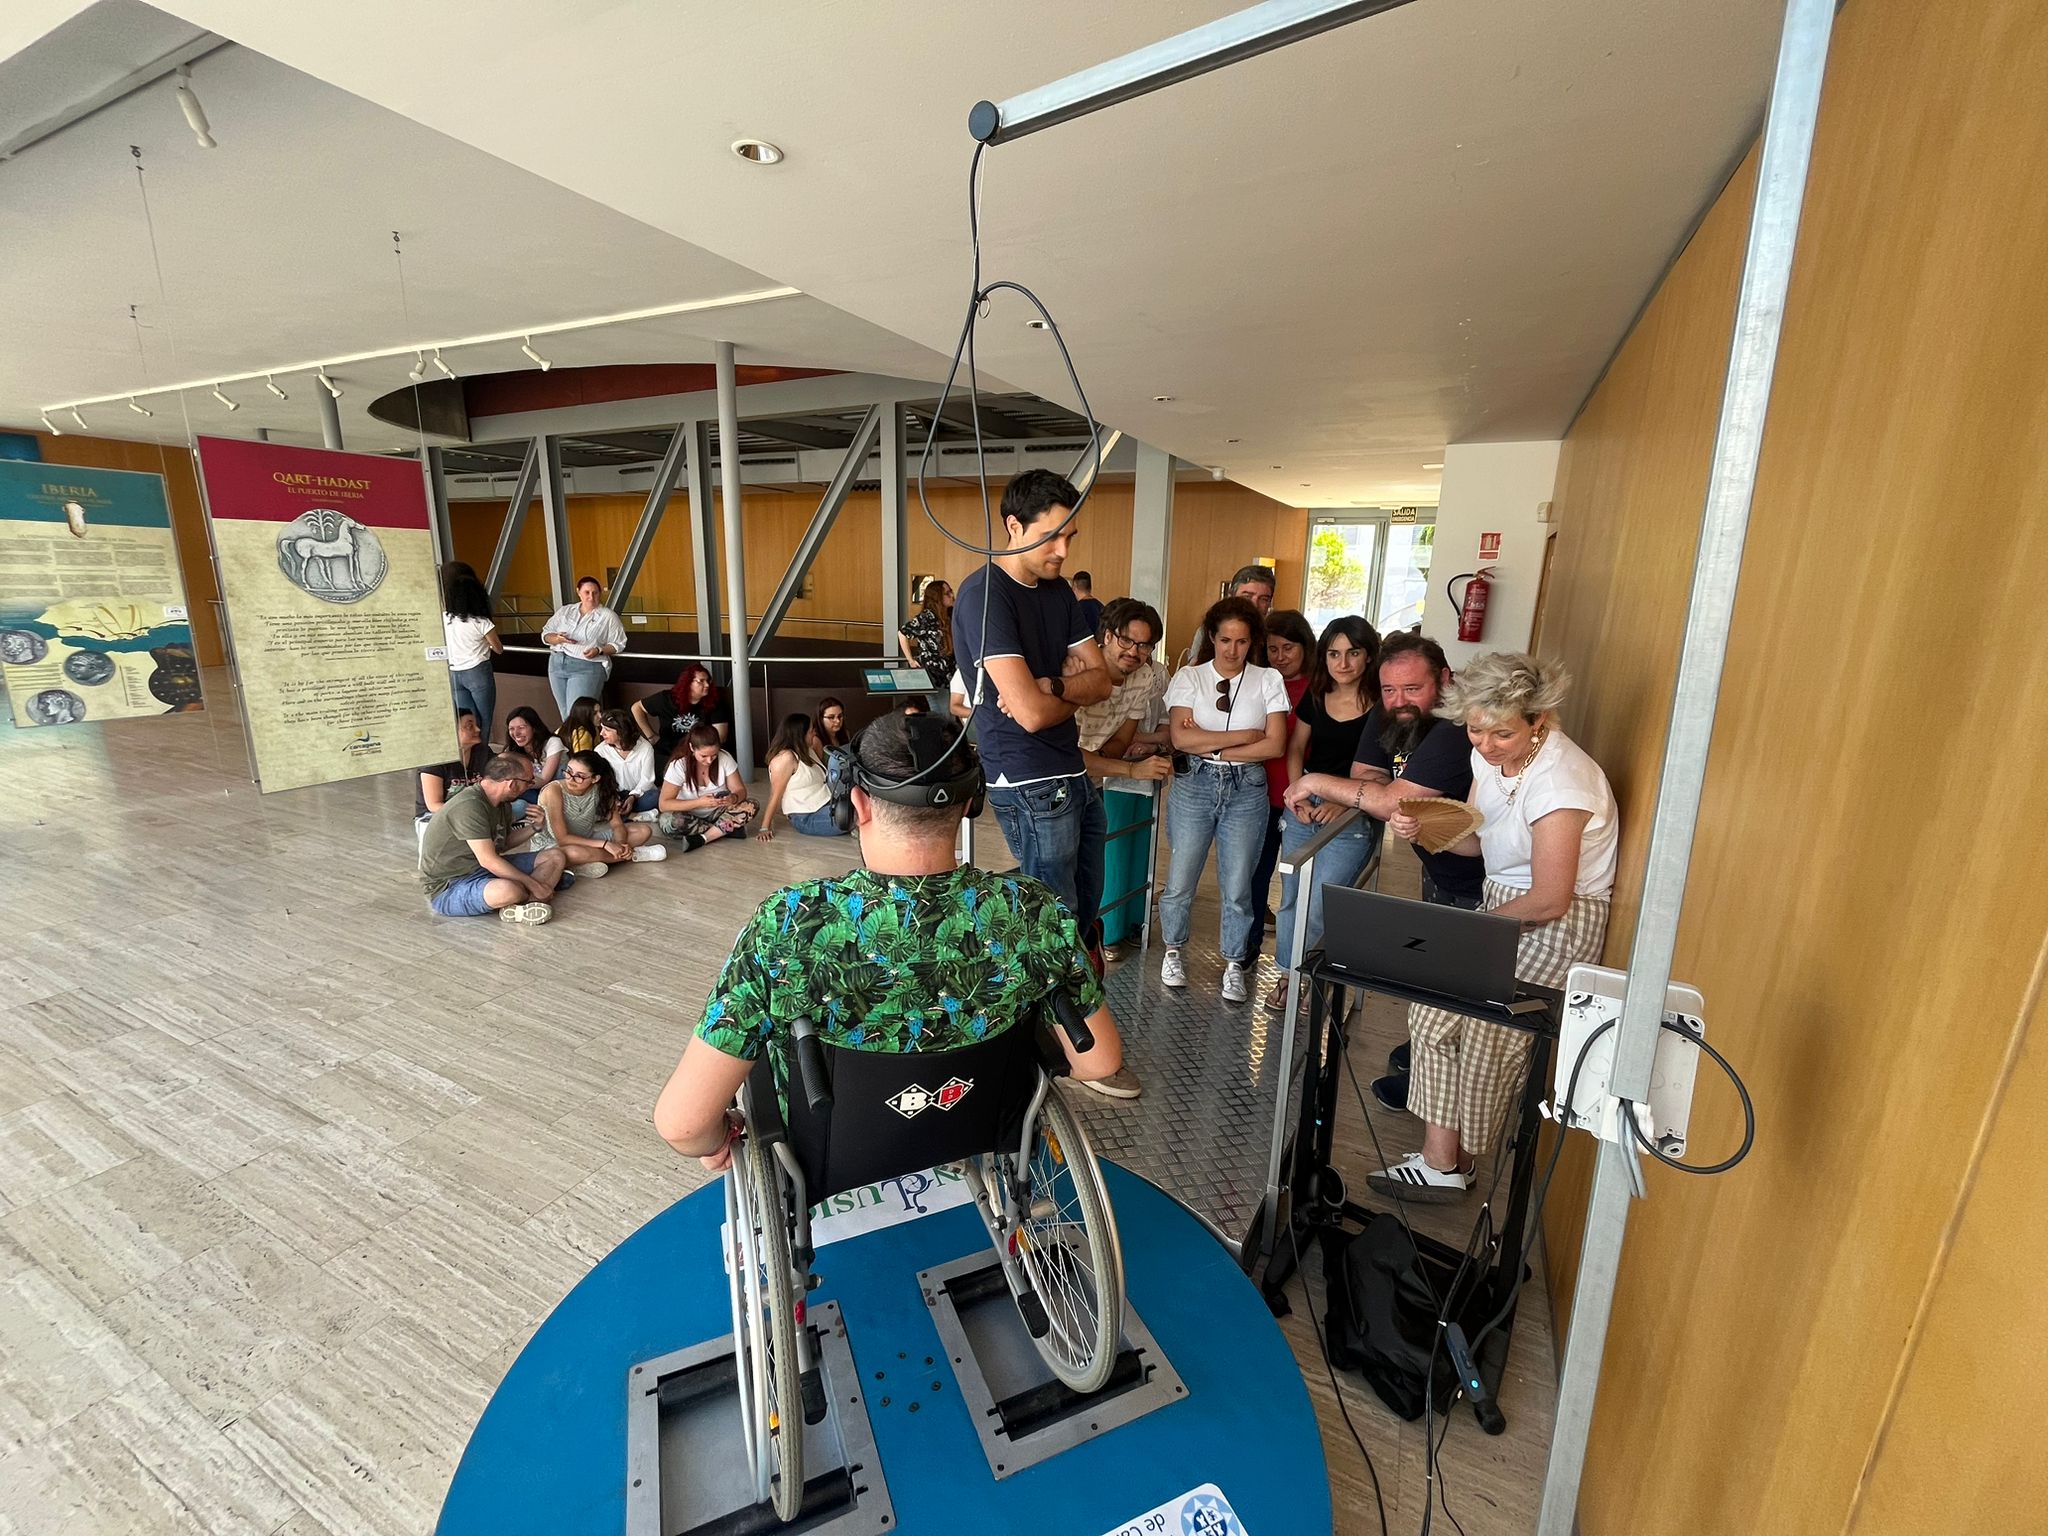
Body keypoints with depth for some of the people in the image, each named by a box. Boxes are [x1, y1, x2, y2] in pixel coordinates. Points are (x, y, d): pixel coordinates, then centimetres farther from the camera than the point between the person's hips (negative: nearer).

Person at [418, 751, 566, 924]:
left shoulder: (502, 803, 5)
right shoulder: (469, 806, -25)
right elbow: (488, 860, -27)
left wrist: (534, 827, -2)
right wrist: (534, 885, -21)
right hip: (449, 887, -10)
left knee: (555, 857, 0)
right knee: (508, 890, -41)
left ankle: (519, 907, -20)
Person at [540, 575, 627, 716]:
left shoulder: (608, 616, 2)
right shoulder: (564, 611, 15)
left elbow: (618, 645, -2)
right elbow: (546, 635, 15)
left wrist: (599, 650, -19)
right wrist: (558, 639, -8)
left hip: (586, 667, -5)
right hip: (557, 663, 5)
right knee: (566, 714, 6)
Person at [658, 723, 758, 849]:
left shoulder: (725, 758, -12)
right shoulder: (678, 765, -18)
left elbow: (740, 790, -6)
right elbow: (663, 804, -20)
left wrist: (734, 798, -32)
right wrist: (699, 802, -33)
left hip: (717, 814, 2)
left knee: (752, 806, -23)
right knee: (670, 821, -36)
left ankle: (701, 839, -25)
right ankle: (728, 829, -20)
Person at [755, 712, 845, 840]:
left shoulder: (807, 751, 10)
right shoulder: (785, 757, -17)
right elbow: (775, 795, -16)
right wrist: (765, 828, -15)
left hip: (826, 807, 9)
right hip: (808, 819, -9)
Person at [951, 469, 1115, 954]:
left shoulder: (1058, 590, 10)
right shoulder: (984, 594, -17)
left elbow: (1101, 679, 6)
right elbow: (1032, 713, -24)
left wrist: (1050, 686, -15)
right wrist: (1074, 693, -3)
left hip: (1076, 774, 8)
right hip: (1031, 786, -8)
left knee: (1088, 906, 18)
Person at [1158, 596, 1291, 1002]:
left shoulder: (1269, 680, 3)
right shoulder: (1189, 677, 0)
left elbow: (1275, 745, -6)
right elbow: (1181, 738, -12)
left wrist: (1211, 747, -9)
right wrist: (1245, 735, -11)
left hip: (1246, 790, 0)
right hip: (1194, 786, 0)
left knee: (1237, 886, 6)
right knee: (1180, 880, 6)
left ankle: (1235, 965, 25)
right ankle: (1173, 951, 29)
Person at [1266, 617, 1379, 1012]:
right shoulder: (1315, 697, 5)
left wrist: (1342, 801, -19)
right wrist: (1298, 795, -3)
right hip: (1303, 807, 5)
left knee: (1318, 908, -7)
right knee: (1290, 900, 11)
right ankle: (1287, 972, 28)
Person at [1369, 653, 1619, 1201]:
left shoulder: (1559, 782, -27)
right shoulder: (1490, 757, -3)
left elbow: (1550, 901, -24)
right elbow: (1475, 839, 8)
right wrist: (1423, 828, -12)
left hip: (1556, 927, -8)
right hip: (1501, 904, 8)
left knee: (1488, 1040, 0)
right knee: (1433, 1015, 2)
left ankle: (1458, 1161, 23)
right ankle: (1440, 1161, 14)